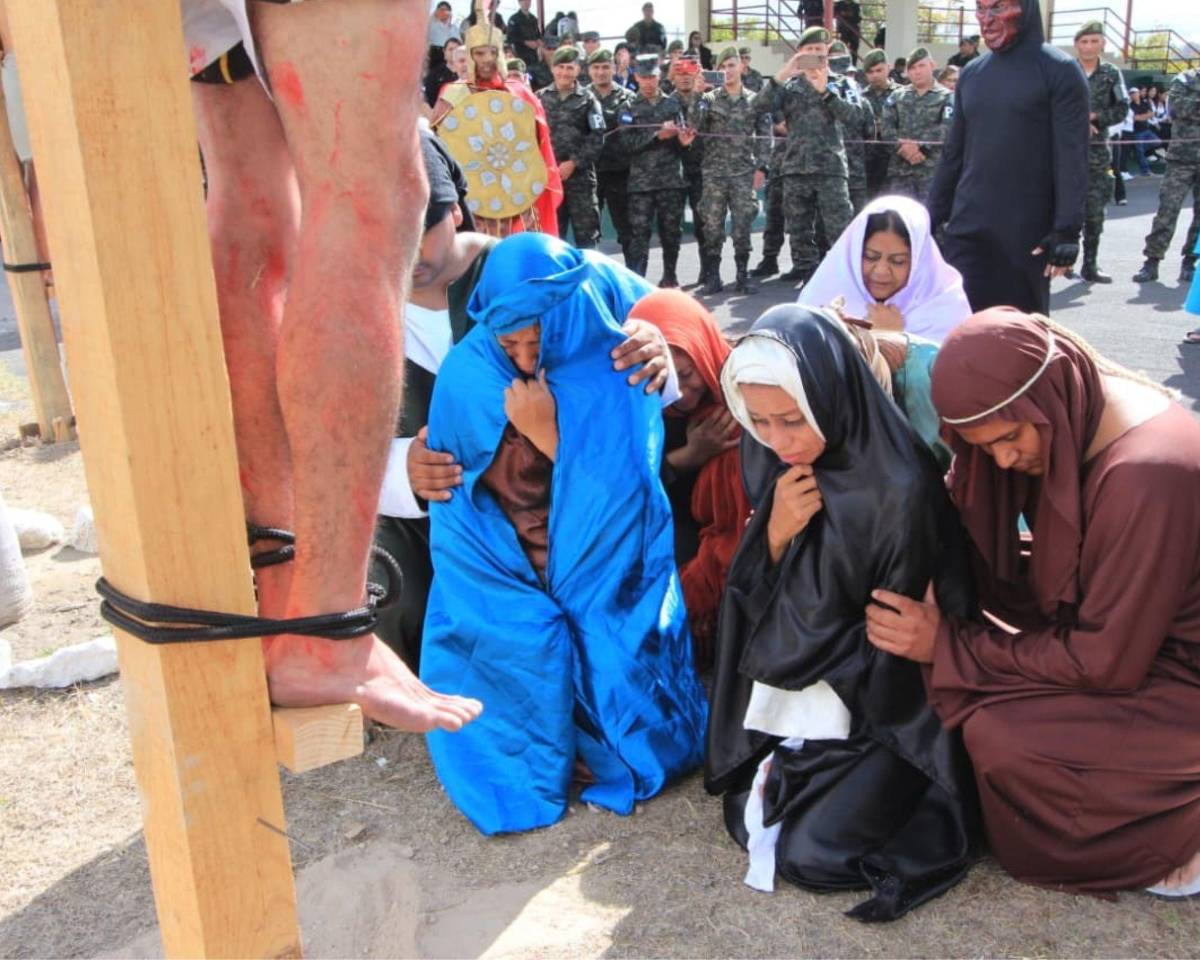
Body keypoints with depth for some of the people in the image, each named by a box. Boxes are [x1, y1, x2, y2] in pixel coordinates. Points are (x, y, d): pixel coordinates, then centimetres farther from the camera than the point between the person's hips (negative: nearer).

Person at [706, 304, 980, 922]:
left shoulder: (901, 488, -25)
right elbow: (760, 606, -1)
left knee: (813, 851, -16)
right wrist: (775, 535, -21)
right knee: (751, 819, -6)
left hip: (885, 706, -5)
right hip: (796, 693, 5)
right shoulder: (769, 462, -7)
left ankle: (893, 788, 9)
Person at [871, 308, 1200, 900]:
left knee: (998, 734, -23)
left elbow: (1105, 660, -25)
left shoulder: (1147, 476, -33)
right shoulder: (1077, 409, -8)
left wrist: (950, 644, -21)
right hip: (1125, 631, 9)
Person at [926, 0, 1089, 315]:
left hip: (1027, 232, -4)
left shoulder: (1059, 71, -4)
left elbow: (1072, 159, -9)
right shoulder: (971, 73, 12)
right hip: (966, 228, 4)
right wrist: (931, 219, 11)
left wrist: (1066, 230, -16)